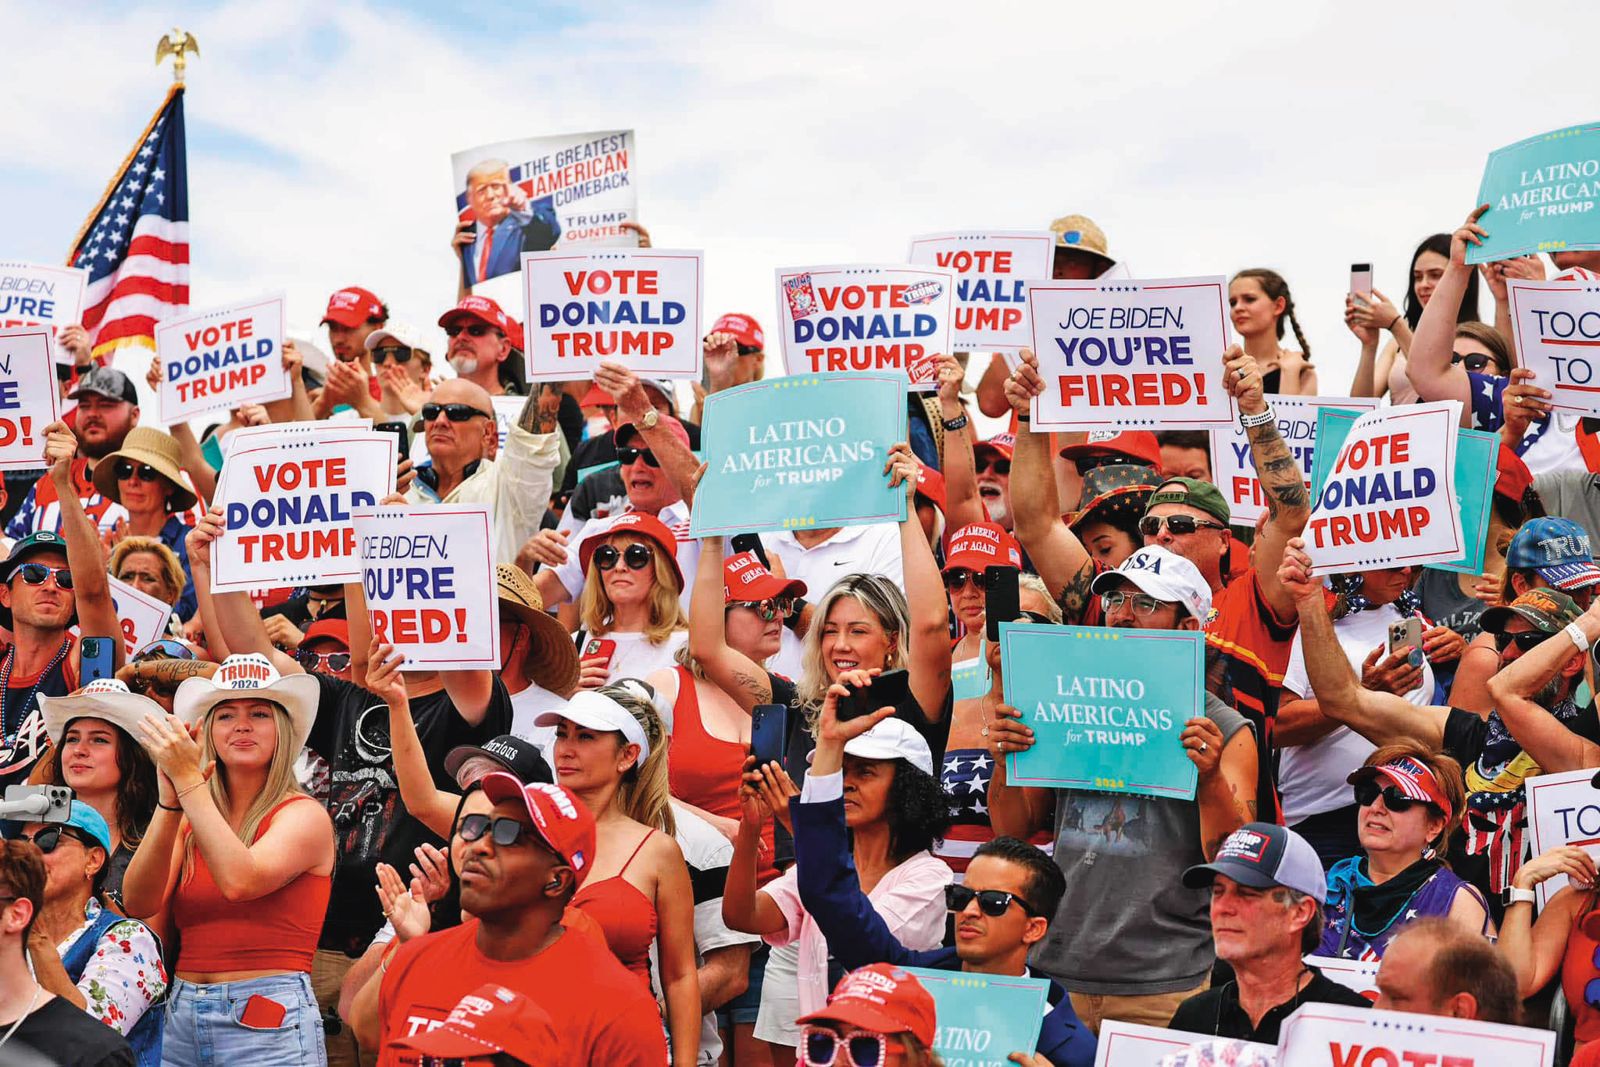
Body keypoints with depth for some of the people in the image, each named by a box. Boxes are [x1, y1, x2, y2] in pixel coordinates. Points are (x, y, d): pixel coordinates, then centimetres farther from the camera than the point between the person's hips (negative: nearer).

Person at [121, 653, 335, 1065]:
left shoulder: (304, 815, -5)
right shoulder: (188, 819, 9)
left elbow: (239, 880, -22)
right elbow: (138, 904, -5)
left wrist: (188, 779, -19)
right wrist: (170, 799, -15)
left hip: (268, 1020, -4)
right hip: (182, 1019, 5)